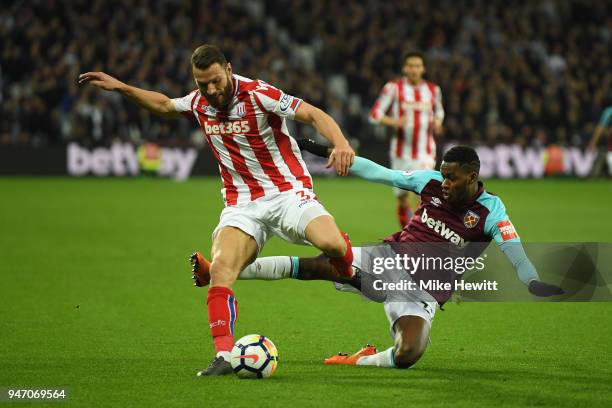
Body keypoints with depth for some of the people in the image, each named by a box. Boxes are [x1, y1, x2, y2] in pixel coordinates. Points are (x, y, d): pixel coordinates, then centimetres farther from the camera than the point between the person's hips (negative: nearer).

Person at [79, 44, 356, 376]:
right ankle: (224, 356, -23)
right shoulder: (198, 103, 4)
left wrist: (341, 144, -37)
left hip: (288, 192, -4)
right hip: (242, 204, 4)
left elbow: (315, 115, -19)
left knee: (331, 243, -31)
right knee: (221, 268, -22)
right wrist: (120, 87, 21)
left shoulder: (258, 94, -14)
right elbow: (164, 105, 27)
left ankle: (347, 276, 6)